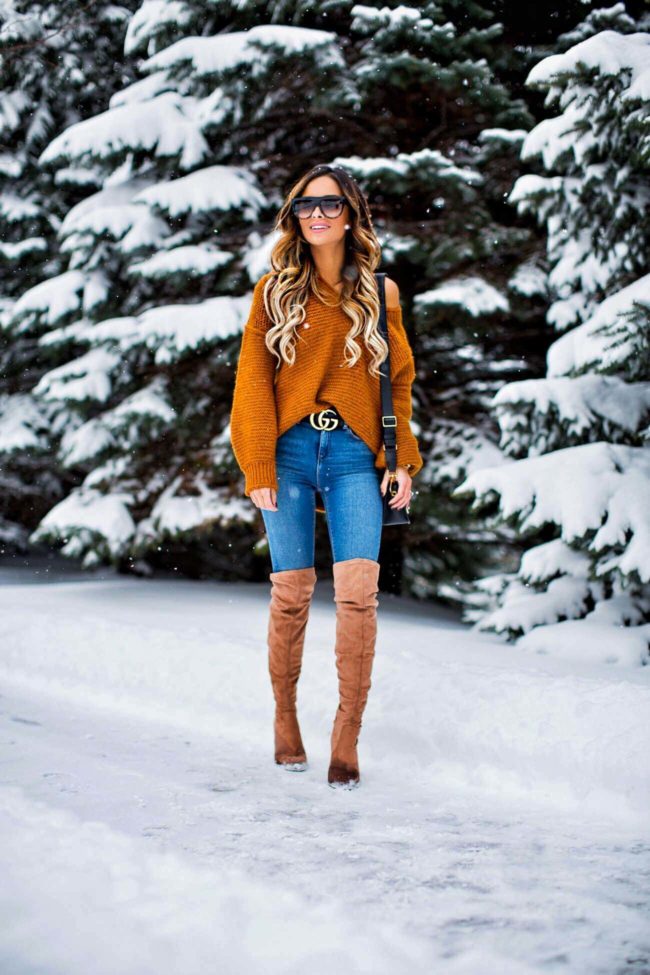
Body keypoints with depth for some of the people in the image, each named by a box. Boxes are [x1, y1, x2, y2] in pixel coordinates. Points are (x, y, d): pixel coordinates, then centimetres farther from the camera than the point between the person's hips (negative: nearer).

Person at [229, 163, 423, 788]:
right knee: (292, 590, 1)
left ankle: (347, 736, -9)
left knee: (358, 589, -14)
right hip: (290, 450, 0)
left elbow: (399, 379, 12)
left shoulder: (378, 292, 11)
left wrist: (404, 458, 3)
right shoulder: (274, 290, 8)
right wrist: (258, 466, -4)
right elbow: (254, 380, 4)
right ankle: (285, 716, 20)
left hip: (355, 454, 0)